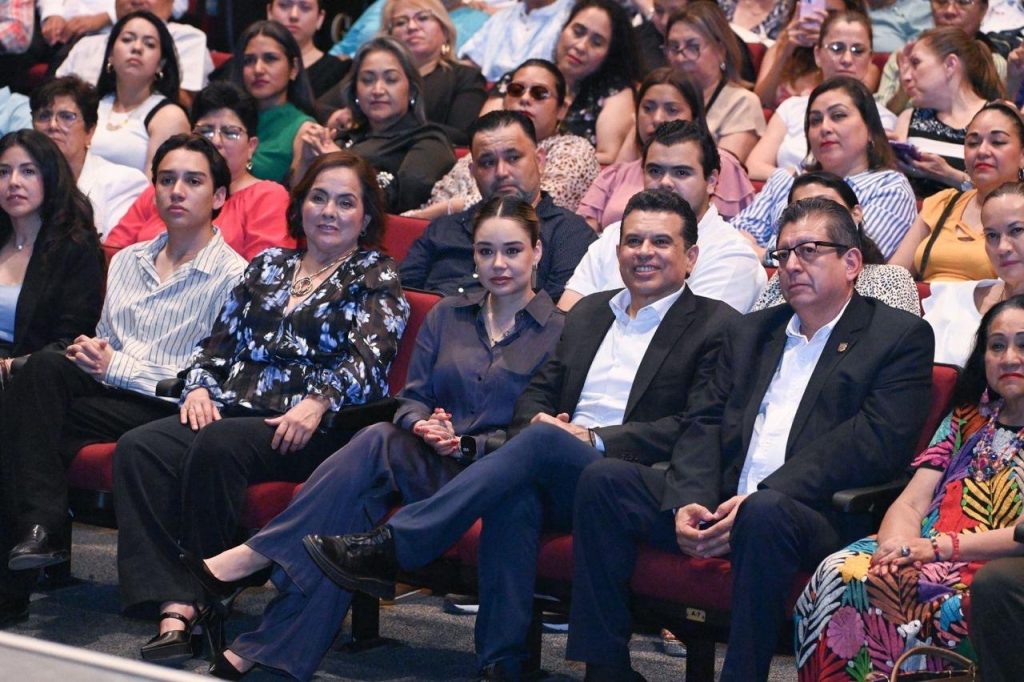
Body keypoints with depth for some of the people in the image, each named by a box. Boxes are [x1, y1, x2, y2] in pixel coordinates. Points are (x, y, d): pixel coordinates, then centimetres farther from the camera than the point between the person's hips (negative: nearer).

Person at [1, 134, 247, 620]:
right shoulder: (127, 261, 21)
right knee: (46, 367, -28)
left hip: (167, 411, -5)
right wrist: (92, 352, -1)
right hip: (108, 393, 6)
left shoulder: (231, 277, -1)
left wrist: (118, 366, -12)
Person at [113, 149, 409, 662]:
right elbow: (220, 340, 23)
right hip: (235, 410, 5)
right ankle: (175, 606, -33)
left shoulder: (374, 277, 9)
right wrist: (199, 386, 2)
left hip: (315, 428, -5)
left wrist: (317, 402, -24)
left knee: (217, 445, -35)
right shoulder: (268, 266, 25)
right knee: (138, 448, -23)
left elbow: (367, 357, -7)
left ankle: (206, 592, -22)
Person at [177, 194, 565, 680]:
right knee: (357, 499, -31)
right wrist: (423, 425, -9)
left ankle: (255, 556, -30)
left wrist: (465, 444, -14)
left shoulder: (557, 331, 5)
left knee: (378, 444, -32)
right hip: (426, 462, 4)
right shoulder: (446, 316, 20)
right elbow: (411, 397, 15)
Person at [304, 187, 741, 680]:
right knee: (514, 493, -32)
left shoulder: (715, 325, 6)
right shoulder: (588, 312, 26)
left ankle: (390, 549, -34)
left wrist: (594, 439, -13)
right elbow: (538, 392, 22)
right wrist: (537, 419, -4)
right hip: (554, 480, 4)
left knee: (543, 441, -32)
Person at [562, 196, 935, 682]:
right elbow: (704, 423, 14)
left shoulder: (901, 337, 5)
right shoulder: (748, 333, 24)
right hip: (717, 506, 6)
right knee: (604, 480, -13)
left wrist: (757, 499, -17)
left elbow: (876, 443, -8)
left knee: (765, 512, -38)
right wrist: (688, 502, -9)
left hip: (816, 518, -6)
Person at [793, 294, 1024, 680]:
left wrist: (942, 546, -17)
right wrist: (897, 545, -11)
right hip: (926, 559, 5)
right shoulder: (967, 420, 23)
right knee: (841, 574, -27)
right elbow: (910, 504, 13)